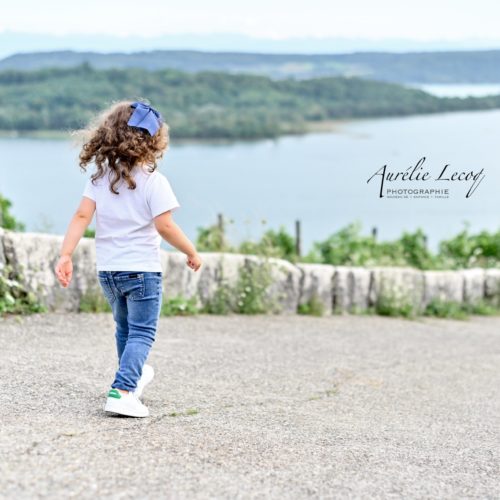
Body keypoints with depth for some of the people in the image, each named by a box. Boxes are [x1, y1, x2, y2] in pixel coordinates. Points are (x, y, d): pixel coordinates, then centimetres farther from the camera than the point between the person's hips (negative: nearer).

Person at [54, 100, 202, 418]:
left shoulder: (100, 176, 1)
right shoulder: (153, 180, -15)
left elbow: (82, 216, -5)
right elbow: (164, 226, -19)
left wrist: (66, 255, -7)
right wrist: (192, 252, -6)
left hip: (107, 270, 6)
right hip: (142, 269, -6)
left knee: (124, 328, 25)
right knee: (141, 333, 0)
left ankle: (134, 375, 45)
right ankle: (122, 392, -17)